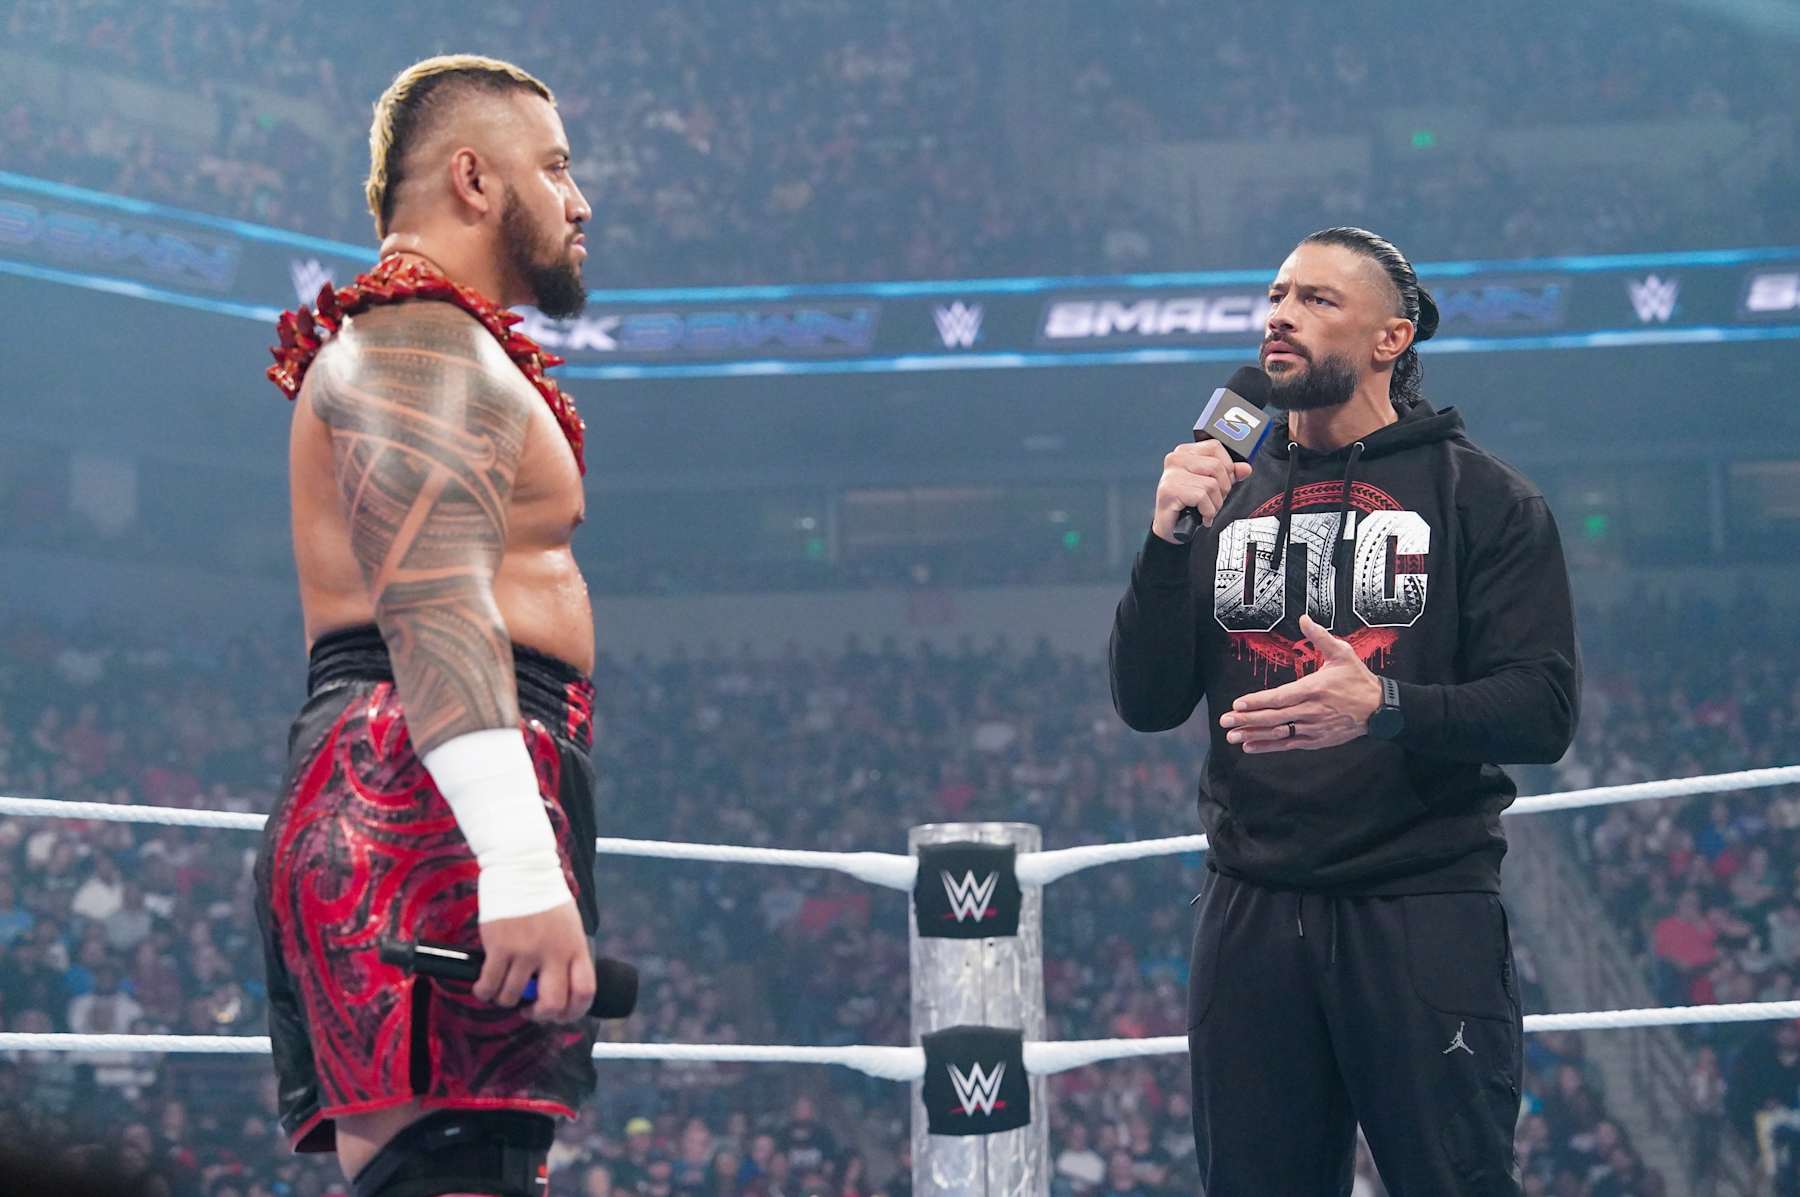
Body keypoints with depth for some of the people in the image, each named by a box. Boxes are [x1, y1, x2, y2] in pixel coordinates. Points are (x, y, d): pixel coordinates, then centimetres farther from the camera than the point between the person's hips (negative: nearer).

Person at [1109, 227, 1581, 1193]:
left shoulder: (1482, 498, 1)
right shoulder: (1223, 500, 13)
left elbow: (1541, 712, -7)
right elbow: (1147, 704, 7)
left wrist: (1384, 706, -24)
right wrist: (1169, 541, -7)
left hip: (1423, 911, -4)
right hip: (1251, 917, 4)